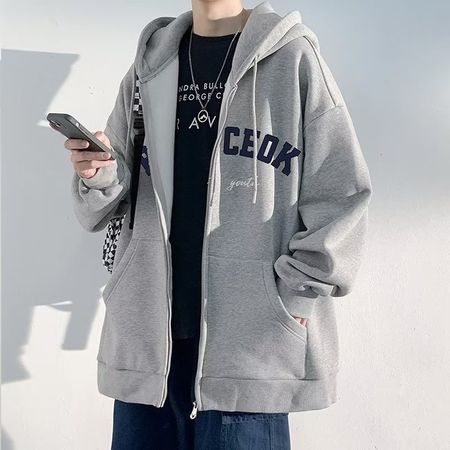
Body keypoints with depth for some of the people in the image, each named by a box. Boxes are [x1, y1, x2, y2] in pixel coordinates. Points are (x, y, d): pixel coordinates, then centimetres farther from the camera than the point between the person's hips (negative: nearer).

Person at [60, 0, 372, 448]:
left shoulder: (293, 58, 3)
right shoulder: (148, 68, 14)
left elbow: (341, 194, -2)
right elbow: (101, 209, 12)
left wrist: (295, 294, -9)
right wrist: (97, 175, -9)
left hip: (251, 341, -3)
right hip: (145, 335, 4)